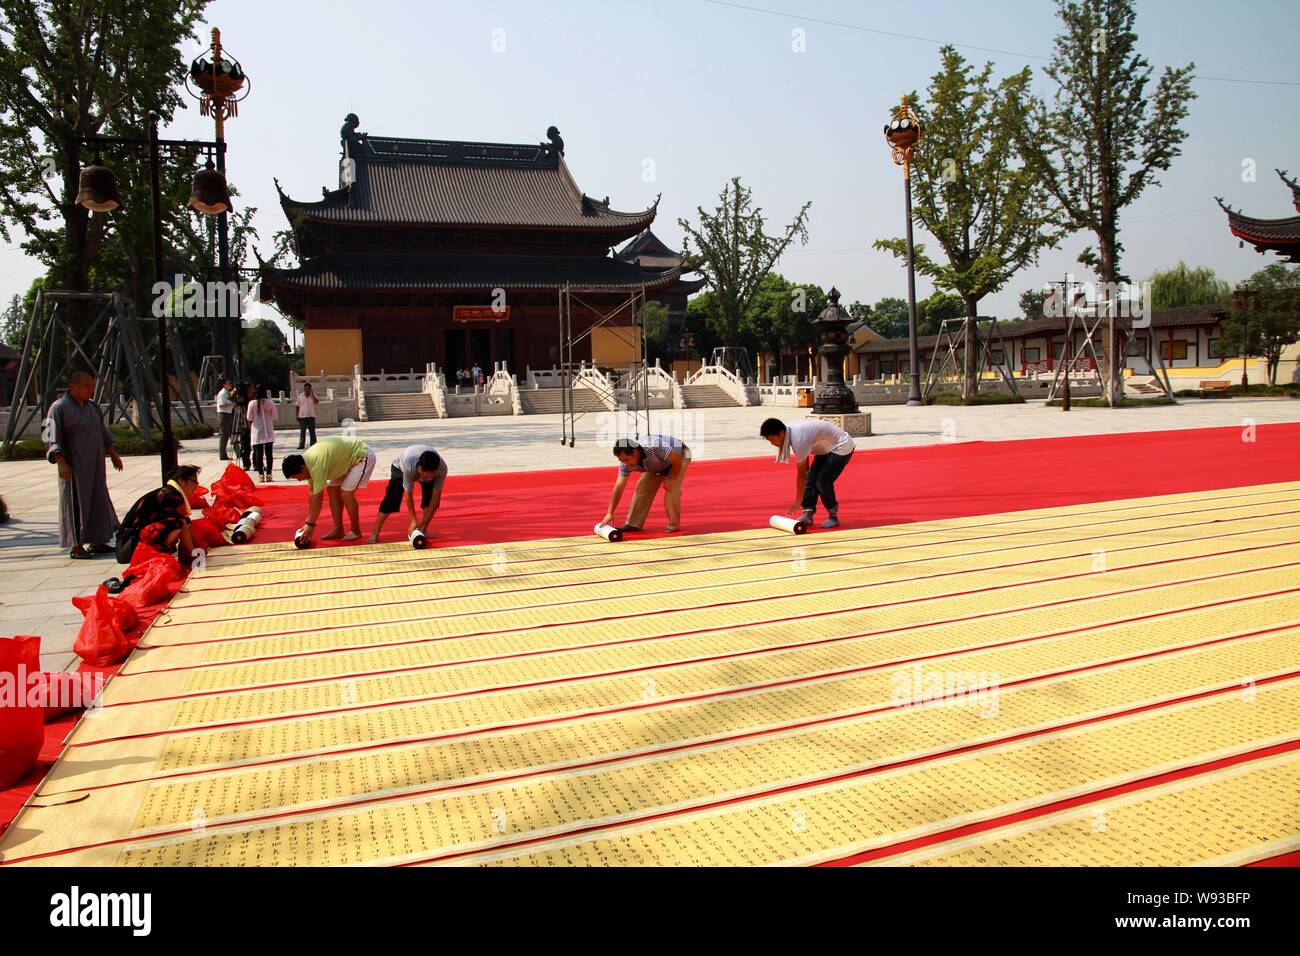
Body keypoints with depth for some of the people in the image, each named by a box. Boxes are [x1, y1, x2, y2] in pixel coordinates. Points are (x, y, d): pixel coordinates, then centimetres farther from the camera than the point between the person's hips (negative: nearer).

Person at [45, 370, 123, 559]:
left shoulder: (92, 407, 13)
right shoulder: (59, 408, -9)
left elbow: (103, 434, 23)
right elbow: (52, 440, -14)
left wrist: (114, 455, 20)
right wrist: (61, 463, -23)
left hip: (95, 466, 7)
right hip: (74, 467, -7)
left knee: (98, 501, 10)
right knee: (76, 503, -2)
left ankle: (96, 542, 20)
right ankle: (76, 546, 5)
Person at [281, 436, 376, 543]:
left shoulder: (317, 465, -31)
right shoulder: (306, 461, -2)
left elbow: (317, 496, -26)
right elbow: (312, 492, 5)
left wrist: (310, 524, -18)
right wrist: (309, 521, 7)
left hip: (362, 456, -10)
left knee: (346, 493, -15)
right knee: (332, 489, 5)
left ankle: (356, 531, 0)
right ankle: (338, 530, 10)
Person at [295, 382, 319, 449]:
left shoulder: (313, 396, 3)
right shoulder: (300, 396, 5)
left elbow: (317, 402, -16)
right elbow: (297, 406, 8)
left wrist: (312, 394, -15)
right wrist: (297, 416, 3)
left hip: (311, 416, -1)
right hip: (302, 416, 1)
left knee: (312, 431, 3)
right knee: (302, 431, 4)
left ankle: (313, 444, 8)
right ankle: (301, 445, 7)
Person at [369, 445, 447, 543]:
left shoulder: (442, 468, -39)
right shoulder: (408, 464, -45)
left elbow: (436, 496, -31)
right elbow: (408, 494, -34)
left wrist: (424, 523, -31)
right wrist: (414, 520, -30)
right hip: (400, 467, -2)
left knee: (431, 495, -19)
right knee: (392, 497, -20)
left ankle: (424, 530, -3)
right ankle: (375, 532, -11)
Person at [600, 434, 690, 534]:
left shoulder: (654, 448, -44)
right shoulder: (626, 463, -23)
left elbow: (677, 459, -32)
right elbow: (618, 487, -21)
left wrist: (671, 480, -26)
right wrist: (610, 513, -25)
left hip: (679, 455, -6)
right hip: (658, 465, 6)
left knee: (671, 488, -22)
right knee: (642, 487, -4)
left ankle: (673, 524, -10)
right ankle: (633, 524, 5)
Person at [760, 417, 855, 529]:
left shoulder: (798, 439, -33)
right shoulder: (791, 431, -7)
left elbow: (801, 474, -26)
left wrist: (798, 502, -19)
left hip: (841, 447, -9)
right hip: (826, 447, 9)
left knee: (823, 481, -16)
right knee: (810, 478, 0)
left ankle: (833, 516, 1)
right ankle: (808, 513, 2)